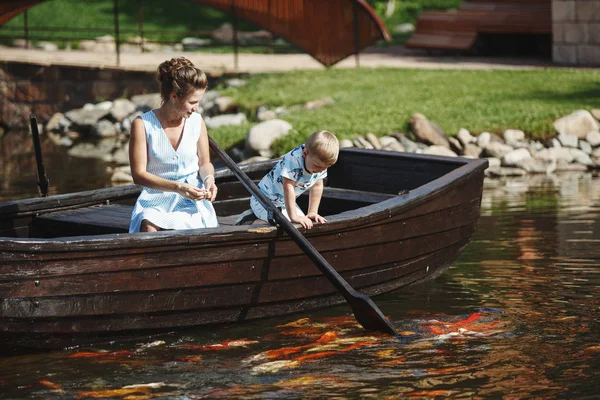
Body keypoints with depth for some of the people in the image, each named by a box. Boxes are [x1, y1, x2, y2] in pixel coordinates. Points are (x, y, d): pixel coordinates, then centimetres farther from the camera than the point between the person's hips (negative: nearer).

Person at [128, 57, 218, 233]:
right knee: (149, 225, -37)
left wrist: (209, 178, -5)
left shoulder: (197, 122, 6)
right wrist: (177, 187, -20)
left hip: (192, 199, 2)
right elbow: (139, 174, -8)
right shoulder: (143, 124, -5)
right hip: (156, 197, -2)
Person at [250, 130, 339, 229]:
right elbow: (288, 187, -38)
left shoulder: (321, 162, -11)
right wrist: (293, 216, -40)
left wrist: (312, 213, -5)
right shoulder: (294, 160, -35)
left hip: (285, 202, 9)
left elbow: (317, 186, 0)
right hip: (264, 201, -9)